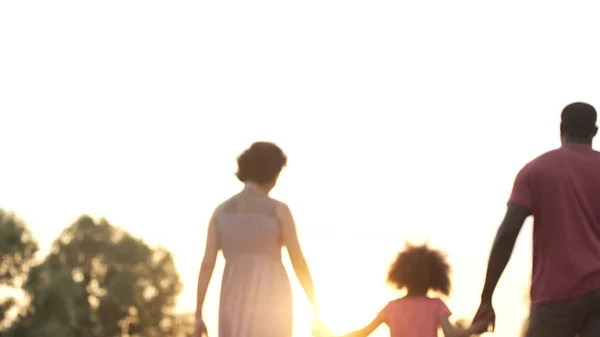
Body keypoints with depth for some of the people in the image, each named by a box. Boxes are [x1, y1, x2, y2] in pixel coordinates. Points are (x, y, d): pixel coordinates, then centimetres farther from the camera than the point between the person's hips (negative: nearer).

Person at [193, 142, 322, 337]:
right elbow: (299, 264, -2)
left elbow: (206, 264, 3)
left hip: (235, 305, 4)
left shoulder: (221, 211, 7)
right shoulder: (279, 210, -4)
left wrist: (198, 316, 5)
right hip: (270, 305, -4)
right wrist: (316, 310, 7)